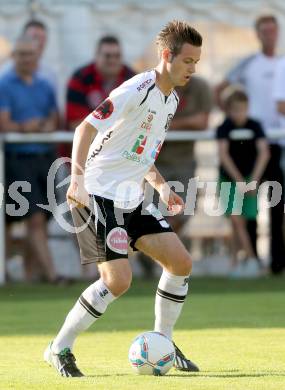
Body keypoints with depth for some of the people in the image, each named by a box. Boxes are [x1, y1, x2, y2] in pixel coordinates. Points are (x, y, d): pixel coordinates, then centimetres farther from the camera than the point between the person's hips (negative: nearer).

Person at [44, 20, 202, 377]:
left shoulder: (171, 100, 12)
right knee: (118, 280, -16)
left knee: (180, 262, 1)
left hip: (131, 199, 9)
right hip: (98, 195, -9)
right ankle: (60, 349, -1)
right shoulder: (138, 90, -17)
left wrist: (162, 187, 10)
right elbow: (85, 129, -19)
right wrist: (77, 180, -28)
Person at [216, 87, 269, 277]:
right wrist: (238, 180, -25)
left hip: (250, 177, 1)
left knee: (242, 221, 1)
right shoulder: (224, 128, -11)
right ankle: (252, 260, -13)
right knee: (236, 219, -12)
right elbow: (224, 154, -20)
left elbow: (264, 152, -16)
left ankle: (238, 262, 12)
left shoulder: (255, 126, -8)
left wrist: (254, 179, -24)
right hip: (229, 178, -1)